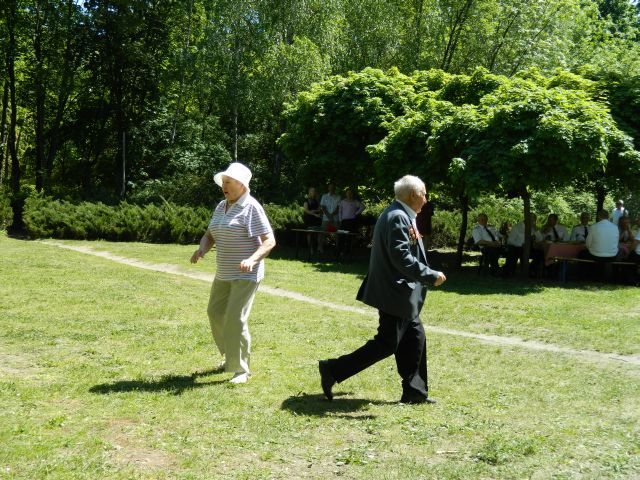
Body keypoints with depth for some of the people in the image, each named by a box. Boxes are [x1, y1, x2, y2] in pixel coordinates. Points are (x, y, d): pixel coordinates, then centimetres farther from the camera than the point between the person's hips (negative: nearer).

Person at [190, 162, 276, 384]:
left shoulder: (251, 207, -14)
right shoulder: (221, 206, 9)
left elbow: (269, 241, -18)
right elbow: (210, 235, 16)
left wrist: (252, 259, -34)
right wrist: (201, 249, -6)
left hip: (246, 274, -9)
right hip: (224, 273, 9)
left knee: (235, 319, -12)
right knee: (215, 312, 17)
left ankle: (241, 369, 1)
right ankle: (232, 355, 37)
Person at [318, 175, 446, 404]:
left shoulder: (399, 215, 13)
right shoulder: (398, 218, -20)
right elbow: (402, 258, -27)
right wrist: (431, 275, -22)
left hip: (400, 292, 11)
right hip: (395, 293, -11)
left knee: (415, 336, 14)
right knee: (387, 343, -4)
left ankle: (414, 391, 21)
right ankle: (333, 370, 1)